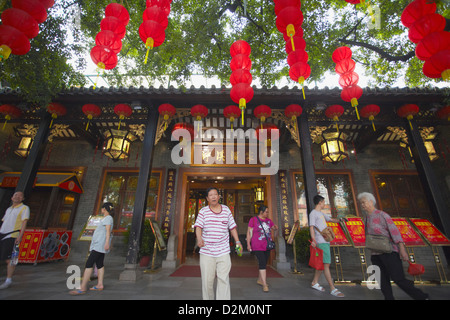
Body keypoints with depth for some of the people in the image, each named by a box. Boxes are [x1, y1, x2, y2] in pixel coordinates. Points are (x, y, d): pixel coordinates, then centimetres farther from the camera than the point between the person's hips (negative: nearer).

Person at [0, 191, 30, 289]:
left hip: (12, 236, -7)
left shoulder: (25, 208, -2)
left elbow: (24, 222, -11)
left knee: (9, 259, -6)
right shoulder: (8, 209, 19)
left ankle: (8, 280, 2)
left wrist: (20, 236, -19)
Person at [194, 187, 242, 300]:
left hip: (223, 252, 1)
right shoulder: (203, 211, 3)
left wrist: (237, 241, 6)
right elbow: (198, 227, -7)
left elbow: (232, 227, 13)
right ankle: (207, 298, 26)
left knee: (224, 280, -3)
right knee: (207, 281, 5)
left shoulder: (226, 210, 7)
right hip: (206, 252, 0)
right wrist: (199, 238, -26)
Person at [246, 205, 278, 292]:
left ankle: (259, 280, 32)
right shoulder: (253, 220, -6)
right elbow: (249, 232, -4)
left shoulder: (268, 220, 9)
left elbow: (274, 228, 19)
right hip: (257, 246, -6)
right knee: (262, 263, -11)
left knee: (264, 263, 14)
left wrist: (276, 228, -6)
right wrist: (248, 244, -8)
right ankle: (265, 284, -3)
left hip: (267, 246, 6)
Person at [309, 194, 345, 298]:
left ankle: (314, 282, 23)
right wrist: (313, 240, -24)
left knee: (322, 263, 13)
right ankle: (332, 289, 1)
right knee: (326, 264, -6)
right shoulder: (313, 213, -8)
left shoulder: (321, 214, 20)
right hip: (321, 242, -10)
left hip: (326, 241, 10)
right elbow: (311, 227, -15)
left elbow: (332, 220, 34)